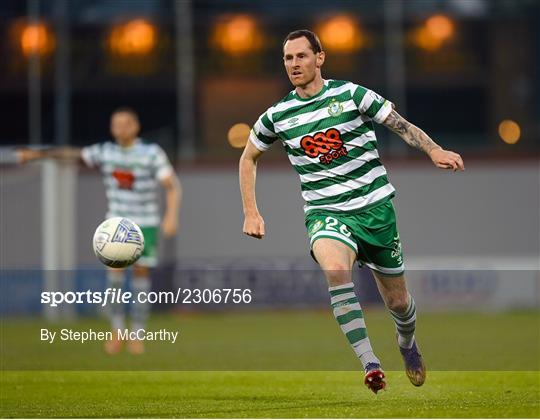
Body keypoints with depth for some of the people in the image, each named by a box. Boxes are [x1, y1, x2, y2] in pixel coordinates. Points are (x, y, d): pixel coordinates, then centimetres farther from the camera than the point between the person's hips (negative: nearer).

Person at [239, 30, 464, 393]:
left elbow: (403, 126, 0)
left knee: (398, 302, 8)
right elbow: (248, 157, 20)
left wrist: (434, 150, -18)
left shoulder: (351, 94, -3)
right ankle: (370, 365, -36)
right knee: (334, 269, -35)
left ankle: (407, 343, 46)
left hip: (375, 207, 0)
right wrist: (251, 213, 14)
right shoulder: (278, 116, 3)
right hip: (326, 213, 0)